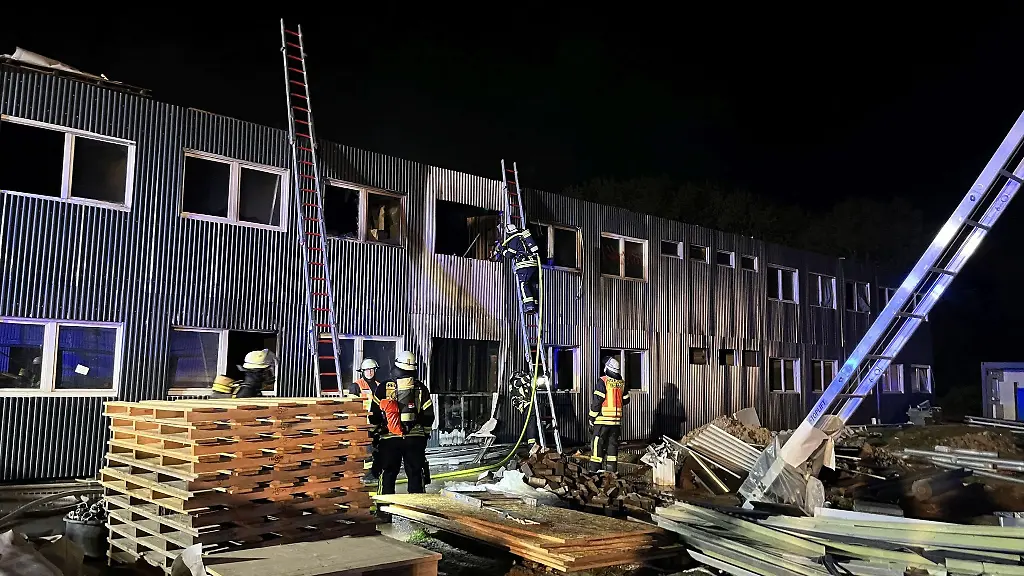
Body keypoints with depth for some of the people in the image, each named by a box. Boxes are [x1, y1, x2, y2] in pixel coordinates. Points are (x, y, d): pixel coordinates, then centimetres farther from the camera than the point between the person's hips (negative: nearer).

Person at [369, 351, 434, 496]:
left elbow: (374, 416, 1)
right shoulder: (421, 388, 4)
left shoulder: (384, 387, -1)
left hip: (389, 437, -1)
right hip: (416, 438, 1)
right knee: (415, 474, 9)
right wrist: (424, 434, 18)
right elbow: (429, 415, 7)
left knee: (387, 474, 6)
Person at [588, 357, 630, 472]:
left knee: (598, 443, -1)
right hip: (616, 419, 5)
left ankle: (595, 468, -2)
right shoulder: (622, 383, 6)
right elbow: (626, 400, 16)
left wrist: (592, 416, -5)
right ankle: (612, 468, 13)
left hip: (603, 419, -5)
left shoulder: (603, 381, -11)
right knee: (613, 443, 12)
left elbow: (597, 401, -13)